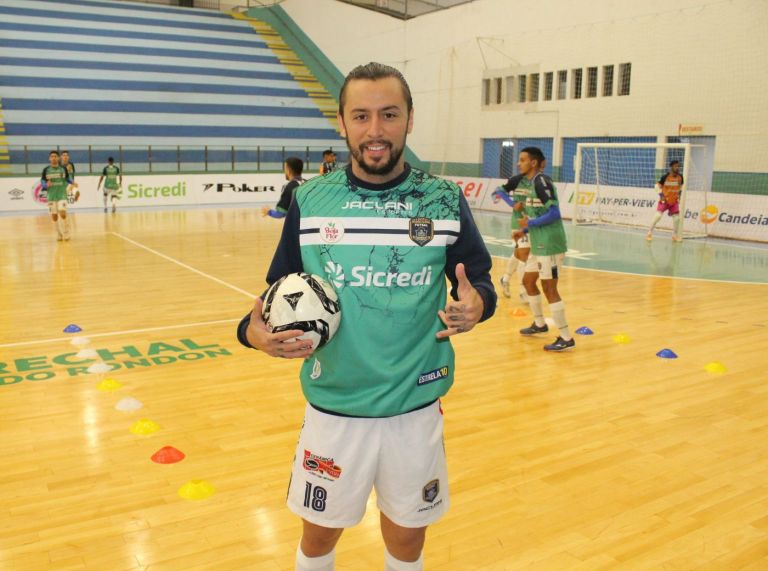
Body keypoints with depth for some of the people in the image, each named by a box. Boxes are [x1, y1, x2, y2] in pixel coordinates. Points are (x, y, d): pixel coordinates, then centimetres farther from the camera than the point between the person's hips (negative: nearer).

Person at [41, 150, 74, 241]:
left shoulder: (63, 169, 2)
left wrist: (72, 182, -6)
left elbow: (67, 179, 14)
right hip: (51, 196, 1)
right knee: (54, 216, 4)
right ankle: (59, 234, 21)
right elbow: (42, 182, 4)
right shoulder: (46, 170, 1)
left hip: (62, 195, -1)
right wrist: (46, 185, -18)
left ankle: (66, 233, 0)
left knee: (62, 213, -16)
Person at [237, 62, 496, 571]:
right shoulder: (310, 201, -3)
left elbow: (479, 282, 4)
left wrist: (475, 305, -19)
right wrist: (254, 330, -16)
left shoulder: (445, 201, -5)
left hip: (416, 409, 0)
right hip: (333, 408, 1)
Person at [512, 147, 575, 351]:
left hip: (549, 244, -10)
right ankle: (539, 323, 36)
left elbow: (554, 213, -22)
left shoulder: (541, 181, -15)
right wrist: (525, 231, 14)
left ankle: (566, 338, -1)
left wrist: (530, 224, -15)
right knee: (528, 281, 20)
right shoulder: (531, 182, 15)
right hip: (539, 244, 10)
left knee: (549, 288, -7)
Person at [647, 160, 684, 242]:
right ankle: (649, 233, 0)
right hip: (664, 200, -4)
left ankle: (675, 235, 19)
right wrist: (661, 194, -18)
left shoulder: (680, 177, -4)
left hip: (674, 201, 4)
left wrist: (679, 194, 7)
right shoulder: (665, 176, -17)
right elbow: (658, 185, -9)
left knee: (677, 217, 1)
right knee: (658, 215, -14)